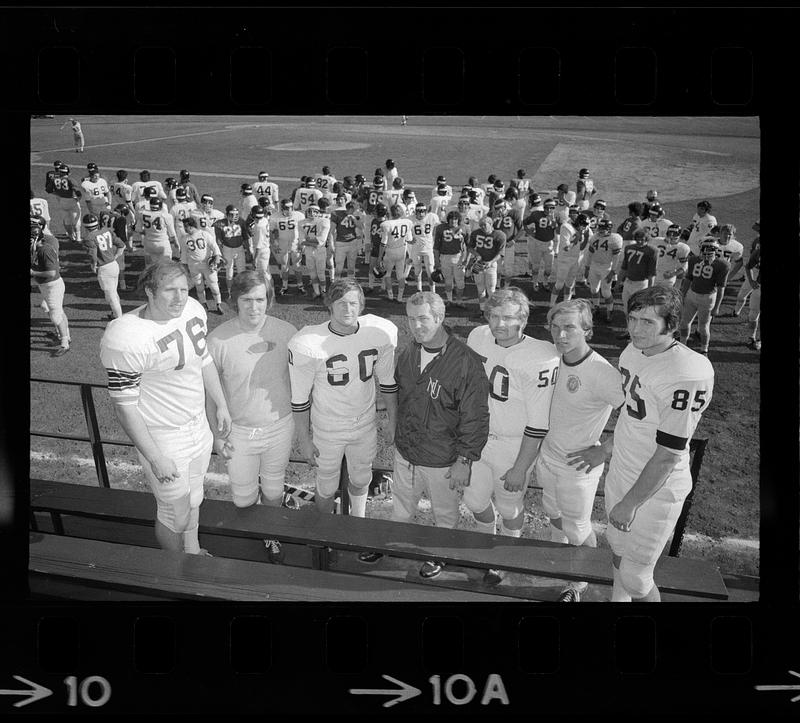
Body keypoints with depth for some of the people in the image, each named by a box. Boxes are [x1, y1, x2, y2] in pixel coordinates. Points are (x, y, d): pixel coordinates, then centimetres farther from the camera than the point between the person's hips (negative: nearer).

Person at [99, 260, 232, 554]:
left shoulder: (193, 308, -8)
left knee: (193, 495, 28)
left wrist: (221, 405, 15)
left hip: (199, 426, 7)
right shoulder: (125, 339, -29)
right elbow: (124, 408, -23)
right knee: (175, 515, 12)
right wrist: (155, 459, -20)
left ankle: (193, 551, 54)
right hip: (163, 439, -7)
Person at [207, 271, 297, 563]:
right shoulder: (218, 339, -17)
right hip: (238, 431, -1)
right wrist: (216, 434, -2)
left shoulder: (287, 333, -14)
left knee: (273, 489, 21)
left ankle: (270, 535, 49)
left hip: (279, 427, 1)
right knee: (243, 498, 14)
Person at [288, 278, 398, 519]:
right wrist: (304, 440, -7)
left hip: (366, 425, 3)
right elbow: (300, 399, -13)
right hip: (327, 429, -2)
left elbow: (388, 381, -1)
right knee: (327, 488, 15)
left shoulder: (381, 333, -16)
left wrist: (393, 421, 5)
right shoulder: (307, 345, -25)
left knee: (361, 480, 24)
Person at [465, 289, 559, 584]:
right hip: (476, 436, 5)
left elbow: (538, 424, -21)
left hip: (513, 445, -5)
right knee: (474, 500, 19)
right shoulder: (478, 337, -8)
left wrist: (520, 468, -17)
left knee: (509, 506, 15)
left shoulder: (540, 360, -26)